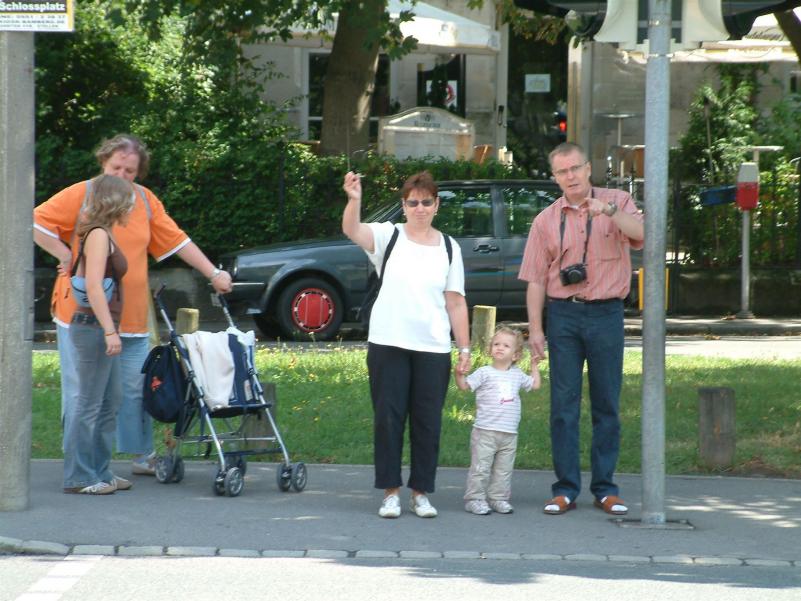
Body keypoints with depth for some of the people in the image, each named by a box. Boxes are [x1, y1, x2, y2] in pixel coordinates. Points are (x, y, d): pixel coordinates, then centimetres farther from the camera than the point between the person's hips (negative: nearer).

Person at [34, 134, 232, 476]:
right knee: (81, 389, 0)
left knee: (136, 388, 7)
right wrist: (66, 256, -10)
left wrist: (213, 274, 10)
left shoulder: (146, 201, 9)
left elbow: (177, 241, 13)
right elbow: (37, 222, -6)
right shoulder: (80, 195, -3)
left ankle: (143, 456, 17)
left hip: (131, 317, 4)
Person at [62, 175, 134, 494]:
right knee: (89, 405, -5)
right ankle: (78, 477, -1)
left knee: (110, 402, 14)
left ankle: (100, 472, 20)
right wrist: (109, 330, -26)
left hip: (99, 328, 10)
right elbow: (93, 286, -22)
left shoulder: (102, 234, 16)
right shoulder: (98, 235, -13)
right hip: (93, 326, -10)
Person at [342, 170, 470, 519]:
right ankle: (391, 492, 8)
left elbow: (456, 303, 10)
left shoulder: (449, 248, 9)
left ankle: (421, 492, 13)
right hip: (388, 344, -2)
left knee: (428, 422, 3)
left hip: (433, 349, 2)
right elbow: (352, 230, -19)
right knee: (388, 418, 0)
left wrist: (465, 348, 5)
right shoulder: (388, 236, 2)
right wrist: (354, 200, -38)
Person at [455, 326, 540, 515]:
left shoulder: (517, 375, 12)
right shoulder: (485, 373, -3)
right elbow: (464, 385, -8)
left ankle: (498, 498, 17)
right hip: (485, 432, -5)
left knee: (504, 470, 9)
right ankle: (474, 498, 1)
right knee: (480, 468, -4)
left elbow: (535, 384, 24)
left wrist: (534, 365, 24)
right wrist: (459, 373, -25)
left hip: (509, 434, 5)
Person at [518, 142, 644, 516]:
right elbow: (536, 279, 7)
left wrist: (609, 211, -29)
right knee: (563, 403, -1)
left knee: (606, 403, 3)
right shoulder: (547, 220, 8)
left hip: (606, 313, -1)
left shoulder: (616, 202, 5)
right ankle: (565, 489, 3)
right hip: (563, 314, 1)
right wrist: (535, 328, 1)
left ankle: (605, 488, 10)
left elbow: (640, 233, -15)